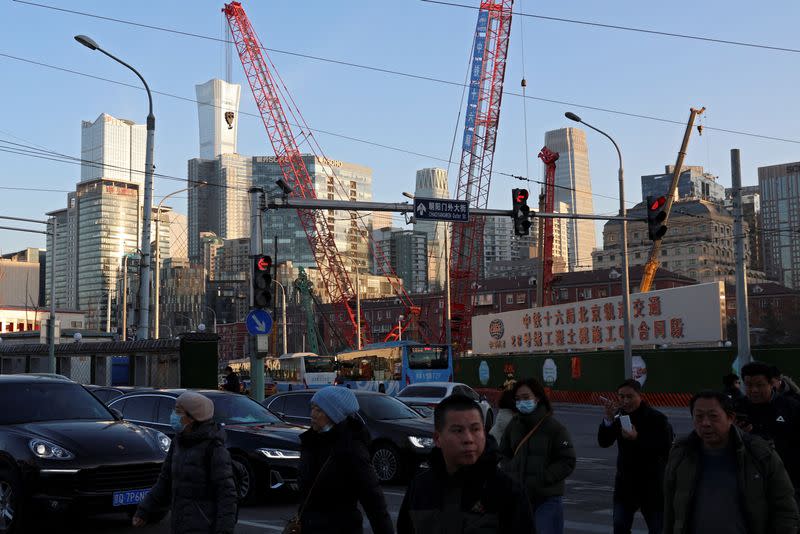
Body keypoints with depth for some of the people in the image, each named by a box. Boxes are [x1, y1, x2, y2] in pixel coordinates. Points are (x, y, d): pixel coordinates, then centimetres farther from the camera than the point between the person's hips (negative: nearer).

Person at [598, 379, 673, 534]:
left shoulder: (657, 418, -11)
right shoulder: (619, 417, 4)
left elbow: (666, 448, -20)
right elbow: (603, 442, -3)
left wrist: (637, 438, -27)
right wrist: (608, 419, -19)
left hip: (652, 485, -4)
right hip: (625, 483, 4)